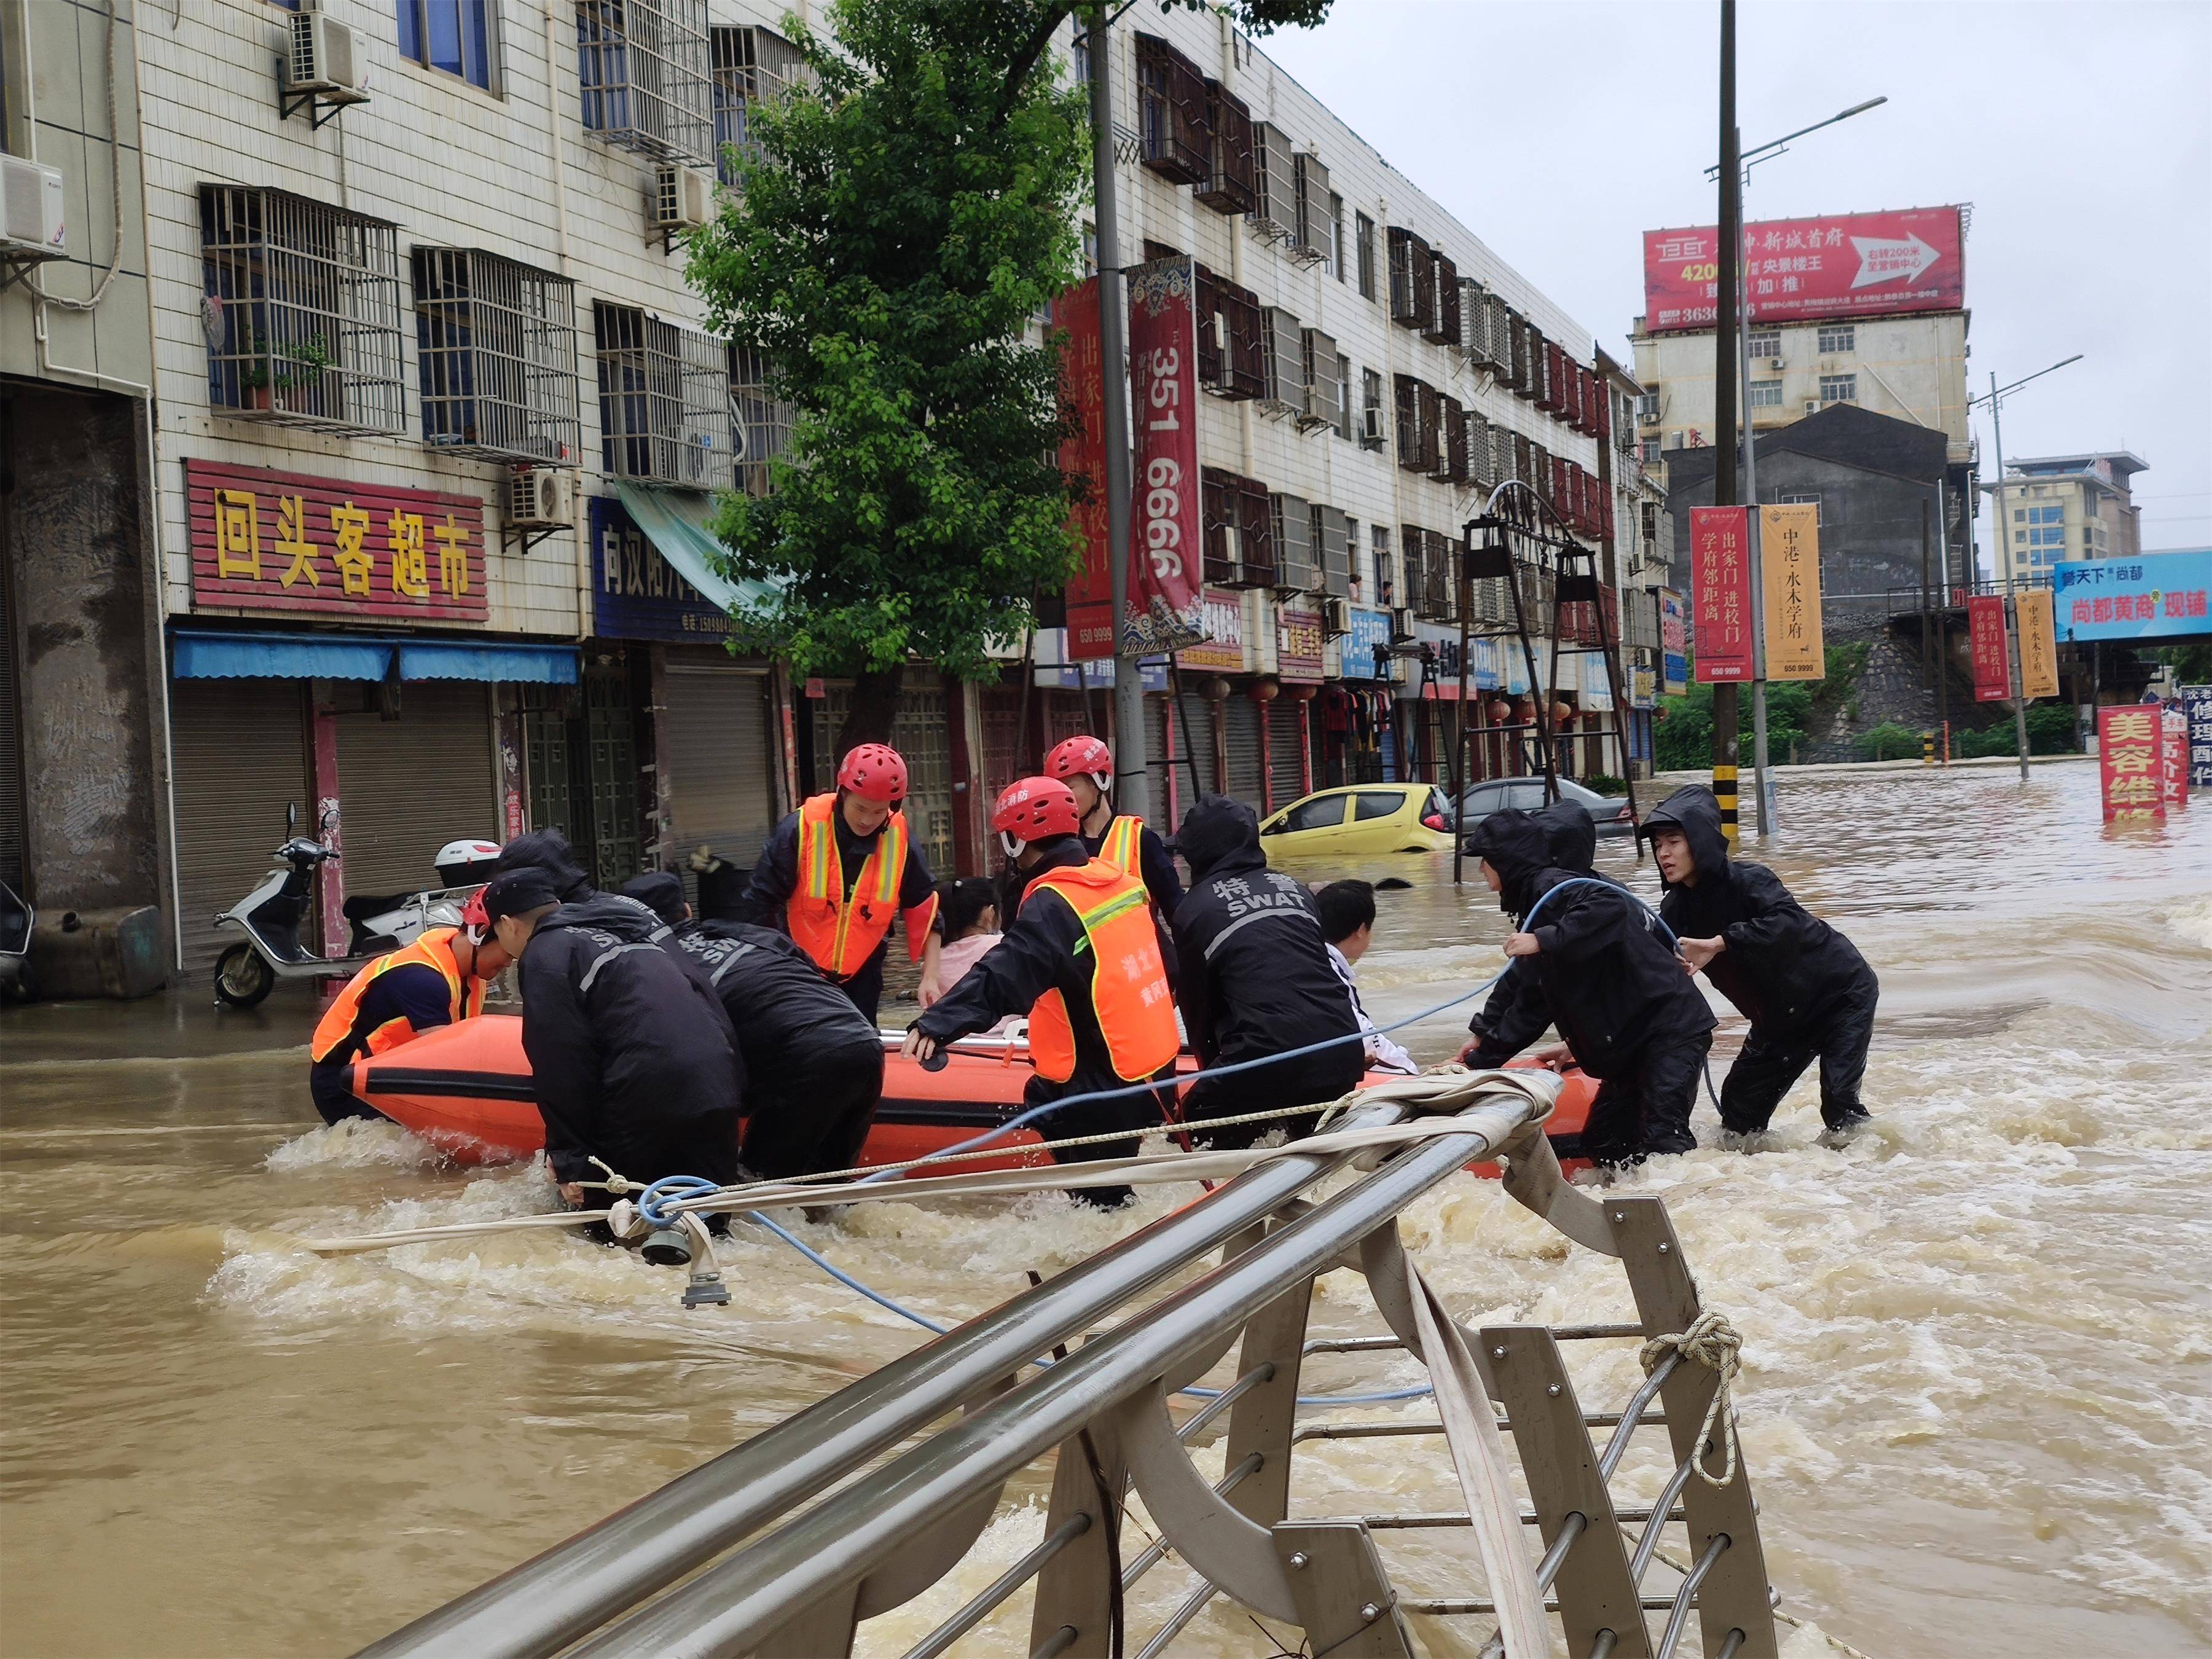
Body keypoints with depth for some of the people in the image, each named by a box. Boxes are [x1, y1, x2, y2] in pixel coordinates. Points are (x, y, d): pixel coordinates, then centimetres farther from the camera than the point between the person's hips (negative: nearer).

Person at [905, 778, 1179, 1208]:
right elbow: (1164, 959, 21)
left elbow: (1002, 977, -34)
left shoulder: (1052, 905, -19)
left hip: (1104, 1087, -9)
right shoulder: (1122, 882, 7)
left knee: (1101, 1197, 2)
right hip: (1154, 1063, 9)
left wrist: (938, 1023, -43)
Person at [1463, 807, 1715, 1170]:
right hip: (1629, 1044, 11)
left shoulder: (1550, 886, -14)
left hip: (1670, 1027, -11)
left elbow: (1611, 905, -34)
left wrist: (1545, 940, -34)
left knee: (1662, 1138, -18)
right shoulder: (1531, 904, 18)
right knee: (1602, 1143, 9)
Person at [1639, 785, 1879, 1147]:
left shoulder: (1748, 881, -28)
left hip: (1842, 992, -7)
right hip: (1779, 1017, 7)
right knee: (1740, 1104, 5)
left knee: (1840, 1104, -17)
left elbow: (1789, 922, -47)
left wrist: (1719, 943, -54)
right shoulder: (1676, 910, -7)